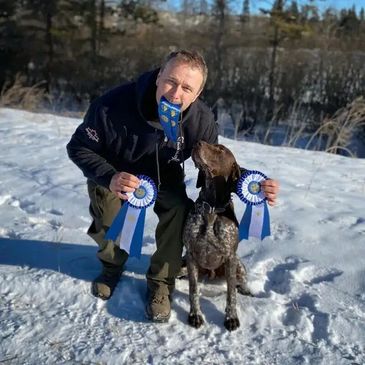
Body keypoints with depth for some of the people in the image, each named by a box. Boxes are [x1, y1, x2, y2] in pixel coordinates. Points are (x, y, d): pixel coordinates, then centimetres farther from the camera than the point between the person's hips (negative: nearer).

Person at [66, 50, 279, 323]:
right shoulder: (114, 105, -36)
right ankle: (113, 264, 19)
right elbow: (78, 147, -22)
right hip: (113, 173, 0)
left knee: (179, 210, -26)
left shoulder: (201, 120, -28)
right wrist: (109, 178, -41)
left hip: (163, 177, 1)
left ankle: (161, 282, -2)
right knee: (106, 222, -20)